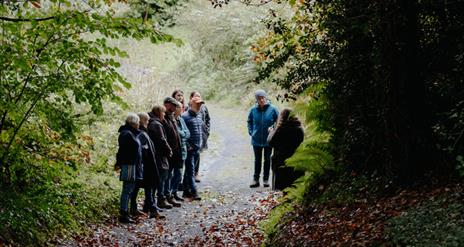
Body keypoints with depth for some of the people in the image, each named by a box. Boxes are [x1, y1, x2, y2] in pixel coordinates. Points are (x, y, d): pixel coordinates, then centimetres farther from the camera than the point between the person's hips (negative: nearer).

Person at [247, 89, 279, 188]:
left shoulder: (272, 109, -10)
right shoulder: (253, 110, -5)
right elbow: (249, 121, 13)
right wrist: (251, 131, 2)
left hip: (268, 140, -1)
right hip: (256, 140, 1)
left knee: (267, 160, 9)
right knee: (257, 160, 10)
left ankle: (266, 179, 18)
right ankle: (256, 179, 16)